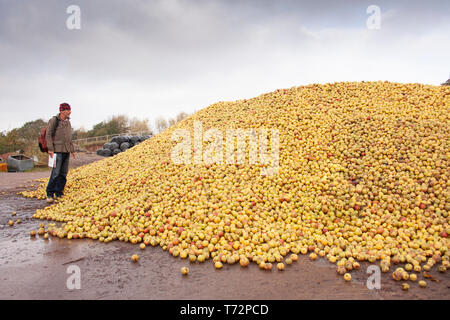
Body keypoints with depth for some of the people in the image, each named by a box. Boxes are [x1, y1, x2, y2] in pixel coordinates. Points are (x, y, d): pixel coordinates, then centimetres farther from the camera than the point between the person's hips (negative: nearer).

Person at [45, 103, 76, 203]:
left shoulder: (68, 122, 14)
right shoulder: (53, 120, -5)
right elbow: (48, 135, -6)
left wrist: (72, 150, 18)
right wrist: (50, 149, -14)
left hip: (66, 151, 7)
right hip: (58, 150, -7)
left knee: (63, 173, 7)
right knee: (55, 173, -10)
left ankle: (59, 193, 15)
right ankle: (49, 194, -1)